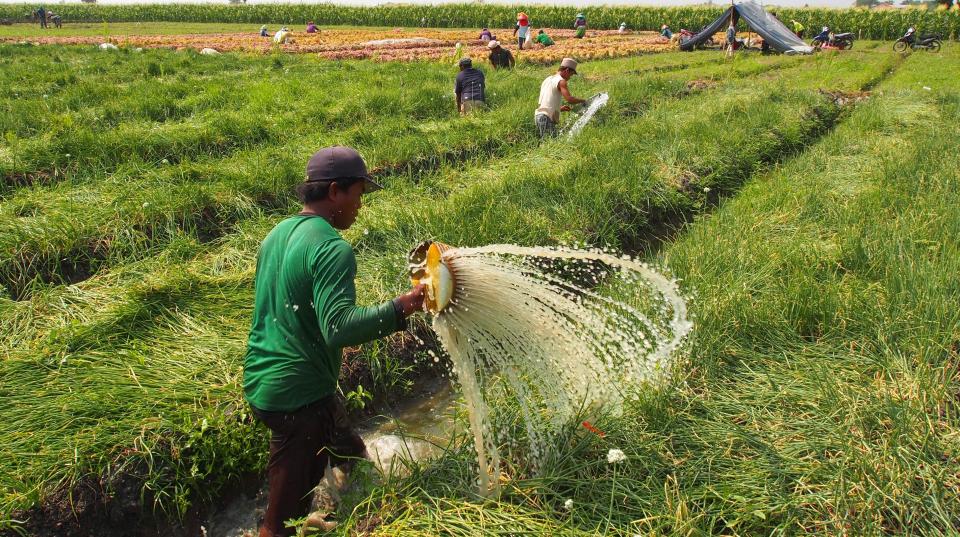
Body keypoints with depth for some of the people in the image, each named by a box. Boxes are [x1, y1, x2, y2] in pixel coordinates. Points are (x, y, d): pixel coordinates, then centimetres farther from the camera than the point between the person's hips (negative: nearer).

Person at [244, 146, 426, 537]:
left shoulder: (278, 234, 9)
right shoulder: (332, 248, -20)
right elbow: (339, 328, -31)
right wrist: (404, 305, -29)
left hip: (261, 383, 9)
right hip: (300, 394, -9)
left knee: (348, 453, 26)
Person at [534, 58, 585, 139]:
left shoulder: (547, 79, 23)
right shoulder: (561, 81, -4)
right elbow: (569, 99, -17)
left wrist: (560, 108, 25)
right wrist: (582, 101, -1)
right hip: (547, 118, -9)